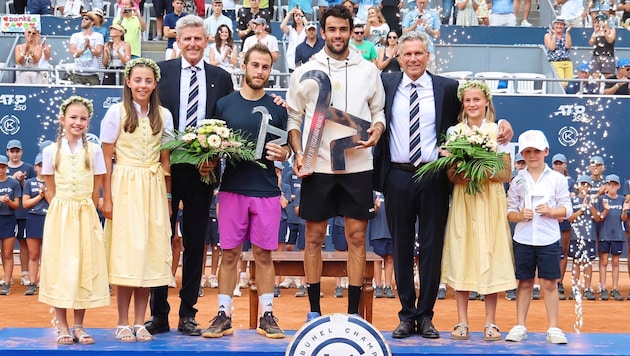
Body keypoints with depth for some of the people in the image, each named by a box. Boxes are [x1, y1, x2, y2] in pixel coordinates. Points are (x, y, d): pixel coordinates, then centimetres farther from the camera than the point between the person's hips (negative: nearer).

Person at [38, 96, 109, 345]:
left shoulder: (94, 151, 3)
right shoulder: (51, 151, 3)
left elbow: (96, 189, 6)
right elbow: (50, 190, 7)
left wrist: (84, 212, 1)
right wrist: (63, 211, 1)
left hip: (86, 217, 0)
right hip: (59, 216, 0)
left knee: (84, 267, 1)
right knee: (59, 266, 0)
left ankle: (78, 325, 10)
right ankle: (61, 326, 8)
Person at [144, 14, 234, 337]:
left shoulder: (221, 78, 7)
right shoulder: (162, 71, 2)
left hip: (202, 170, 1)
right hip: (166, 168, -1)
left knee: (195, 242, 7)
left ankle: (188, 313, 16)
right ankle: (158, 314, 11)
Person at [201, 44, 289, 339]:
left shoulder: (277, 108, 7)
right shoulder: (225, 104, 5)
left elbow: (286, 148, 11)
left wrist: (283, 153, -11)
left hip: (267, 190, 0)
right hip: (232, 189, 0)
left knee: (264, 253, 5)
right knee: (229, 253, 3)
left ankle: (267, 316, 12)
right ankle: (223, 315, 11)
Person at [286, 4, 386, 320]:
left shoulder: (368, 71, 6)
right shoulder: (305, 72, 3)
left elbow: (378, 111, 12)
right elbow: (293, 118, 7)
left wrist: (377, 130, -10)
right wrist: (298, 154, -6)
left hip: (358, 166, 1)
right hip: (317, 166, 0)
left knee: (357, 237, 3)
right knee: (314, 238, 4)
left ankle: (353, 311, 10)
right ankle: (314, 310, 15)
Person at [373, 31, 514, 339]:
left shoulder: (447, 88, 4)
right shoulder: (385, 84, 5)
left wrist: (501, 125, -4)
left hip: (433, 178, -1)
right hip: (397, 177, 1)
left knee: (431, 247, 4)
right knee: (402, 247, 7)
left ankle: (425, 316, 15)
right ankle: (407, 314, 17)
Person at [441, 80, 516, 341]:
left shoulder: (497, 131, 4)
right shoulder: (453, 132, 8)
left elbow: (506, 174, 1)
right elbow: (448, 174, 6)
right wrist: (459, 175, -16)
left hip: (490, 202, -1)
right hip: (462, 201, 1)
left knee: (490, 257, -2)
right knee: (461, 255, -1)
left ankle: (491, 323, 4)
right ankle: (462, 322, 5)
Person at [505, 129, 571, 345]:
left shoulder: (557, 179, 3)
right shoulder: (517, 181, 6)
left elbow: (566, 209, 2)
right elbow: (510, 211, 6)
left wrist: (551, 211, -16)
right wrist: (519, 215, -14)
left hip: (549, 240, -1)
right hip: (523, 240, 1)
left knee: (549, 284, 1)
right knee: (524, 283, 7)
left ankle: (553, 329, 8)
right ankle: (520, 327, 13)